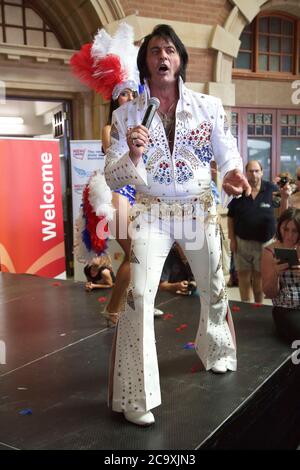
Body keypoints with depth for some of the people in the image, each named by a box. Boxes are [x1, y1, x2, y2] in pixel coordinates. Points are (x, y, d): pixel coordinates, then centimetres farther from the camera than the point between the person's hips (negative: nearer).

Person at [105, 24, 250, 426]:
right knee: (139, 296, -16)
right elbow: (112, 178, -6)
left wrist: (233, 175, -22)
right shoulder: (126, 114, -5)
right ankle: (135, 396, -1)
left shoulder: (208, 106, -3)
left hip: (200, 210, 3)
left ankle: (216, 352, 49)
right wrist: (132, 157, -27)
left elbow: (228, 155, 1)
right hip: (151, 213, -2)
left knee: (214, 290, 18)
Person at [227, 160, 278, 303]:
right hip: (242, 242, 1)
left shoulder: (272, 189, -3)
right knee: (243, 276, 7)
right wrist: (232, 239, -2)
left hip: (264, 242, -1)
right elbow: (231, 217, 3)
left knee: (259, 277, 10)